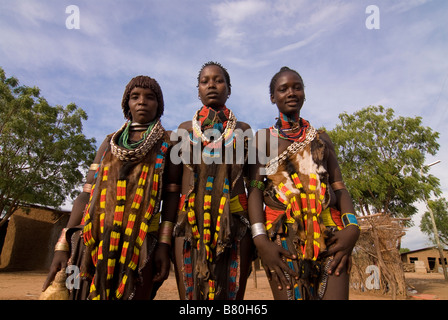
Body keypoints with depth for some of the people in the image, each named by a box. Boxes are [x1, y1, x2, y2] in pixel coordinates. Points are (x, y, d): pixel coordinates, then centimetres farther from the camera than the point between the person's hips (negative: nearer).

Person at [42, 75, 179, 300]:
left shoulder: (167, 143, 6)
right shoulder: (110, 142, 15)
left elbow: (171, 196, 0)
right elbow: (86, 195, 11)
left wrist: (164, 244, -9)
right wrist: (63, 246, 4)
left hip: (139, 245, -3)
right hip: (94, 241, 3)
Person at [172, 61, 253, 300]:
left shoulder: (242, 129, 12)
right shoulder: (185, 129, 13)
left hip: (234, 223, 0)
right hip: (190, 223, 1)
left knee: (232, 295, 3)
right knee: (190, 294, 1)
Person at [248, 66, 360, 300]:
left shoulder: (321, 138, 20)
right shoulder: (262, 138, 12)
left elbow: (338, 186, 13)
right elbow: (255, 187, 1)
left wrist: (352, 227, -6)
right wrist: (260, 239, -13)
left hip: (329, 231, 2)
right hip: (283, 232, -2)